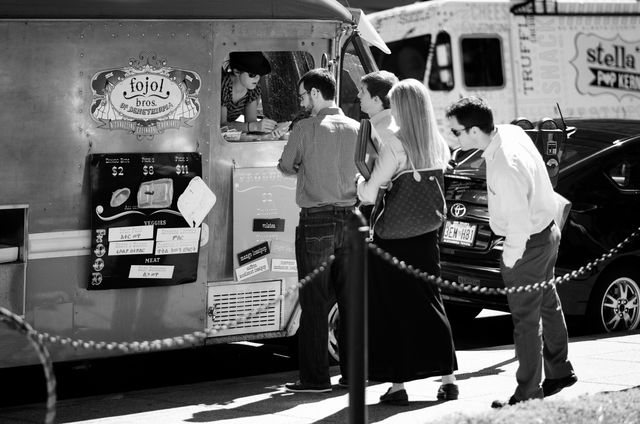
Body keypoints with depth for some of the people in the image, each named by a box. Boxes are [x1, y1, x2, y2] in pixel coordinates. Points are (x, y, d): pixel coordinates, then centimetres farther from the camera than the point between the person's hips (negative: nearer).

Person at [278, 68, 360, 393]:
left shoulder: (306, 128, -7)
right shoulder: (357, 129, 4)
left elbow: (286, 168, 2)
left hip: (316, 220, -4)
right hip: (349, 219, 4)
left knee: (315, 301, -1)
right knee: (350, 299, 10)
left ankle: (315, 376, -1)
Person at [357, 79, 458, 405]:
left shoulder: (394, 143, -16)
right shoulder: (439, 146, 3)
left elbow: (369, 195, -17)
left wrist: (361, 182, 5)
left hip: (393, 234, -5)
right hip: (427, 233, 5)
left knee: (394, 307, 3)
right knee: (428, 301, 15)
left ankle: (398, 384, 4)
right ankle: (447, 378, 14)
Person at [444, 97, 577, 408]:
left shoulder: (505, 171, -34)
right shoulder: (510, 131, -6)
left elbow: (520, 224, -31)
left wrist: (509, 260, -16)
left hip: (530, 244, -10)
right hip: (547, 231, 10)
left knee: (526, 319, 0)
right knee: (547, 304, 25)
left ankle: (528, 394, 9)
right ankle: (559, 371, 42)